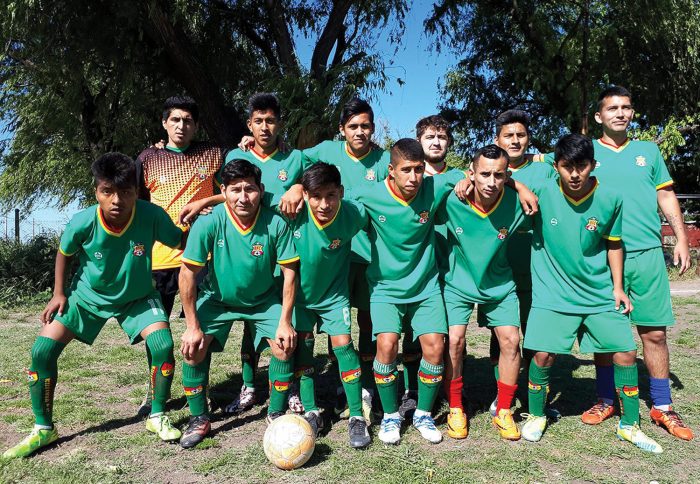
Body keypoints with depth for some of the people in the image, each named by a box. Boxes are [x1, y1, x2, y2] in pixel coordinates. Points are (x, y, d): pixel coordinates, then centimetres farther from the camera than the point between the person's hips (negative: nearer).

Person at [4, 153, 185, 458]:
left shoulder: (152, 216, -30)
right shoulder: (82, 223, -27)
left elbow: (181, 244, -13)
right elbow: (64, 253, -4)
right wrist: (59, 293, -6)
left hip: (137, 297, -1)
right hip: (88, 296, 1)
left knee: (163, 345, -22)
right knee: (42, 351, -8)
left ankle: (157, 417, 3)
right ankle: (43, 429, 13)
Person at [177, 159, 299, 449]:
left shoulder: (276, 224, -25)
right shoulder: (208, 224, -27)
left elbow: (289, 273, -15)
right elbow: (187, 274, -19)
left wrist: (285, 322, -17)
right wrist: (193, 326, -17)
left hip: (263, 299, 1)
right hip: (217, 298, 0)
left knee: (284, 347, -16)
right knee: (193, 349, -15)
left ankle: (277, 414, 9)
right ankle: (199, 420, 8)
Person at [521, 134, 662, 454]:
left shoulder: (610, 198, -8)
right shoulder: (541, 192, -14)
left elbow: (613, 244, 5)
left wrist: (618, 287, 4)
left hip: (599, 294, 2)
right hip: (553, 294, -2)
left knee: (626, 354, 2)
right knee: (543, 355, -9)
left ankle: (629, 425, 24)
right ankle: (536, 416, 18)